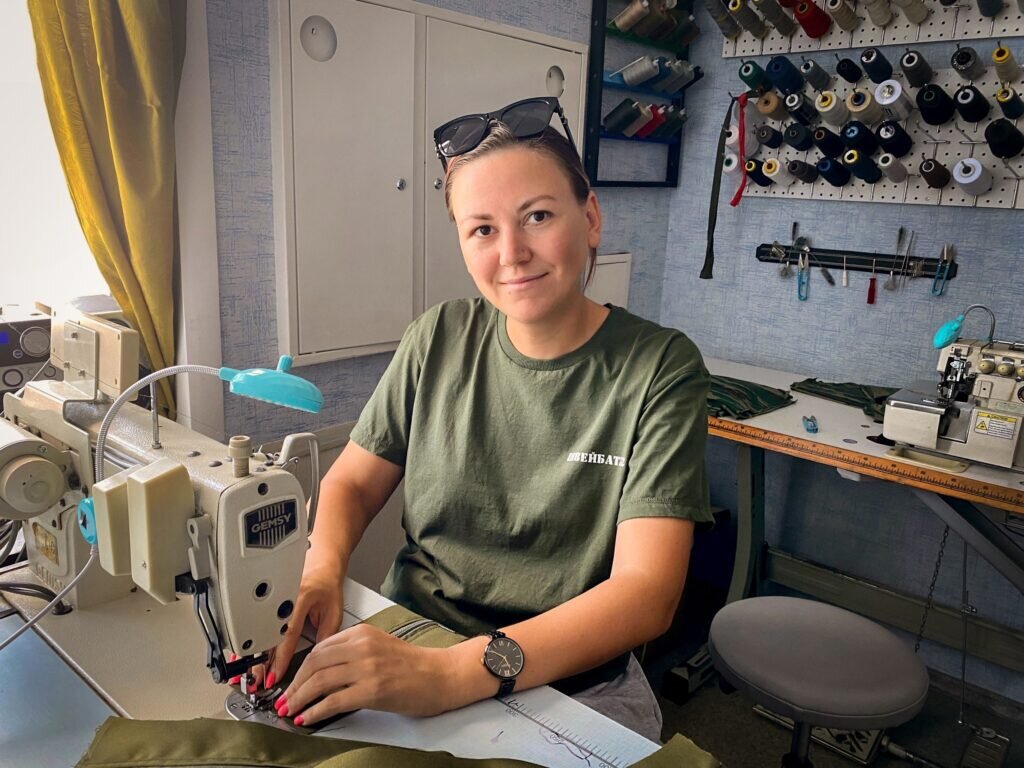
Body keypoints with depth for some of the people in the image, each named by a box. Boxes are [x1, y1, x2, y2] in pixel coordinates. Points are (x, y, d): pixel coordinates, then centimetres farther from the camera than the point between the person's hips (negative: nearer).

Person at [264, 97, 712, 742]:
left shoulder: (659, 368, -11)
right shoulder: (439, 340, 0)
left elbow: (646, 592, -19)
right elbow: (352, 482, 6)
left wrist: (453, 673, -31)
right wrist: (319, 573, -16)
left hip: (573, 686, -2)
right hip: (403, 651, 3)